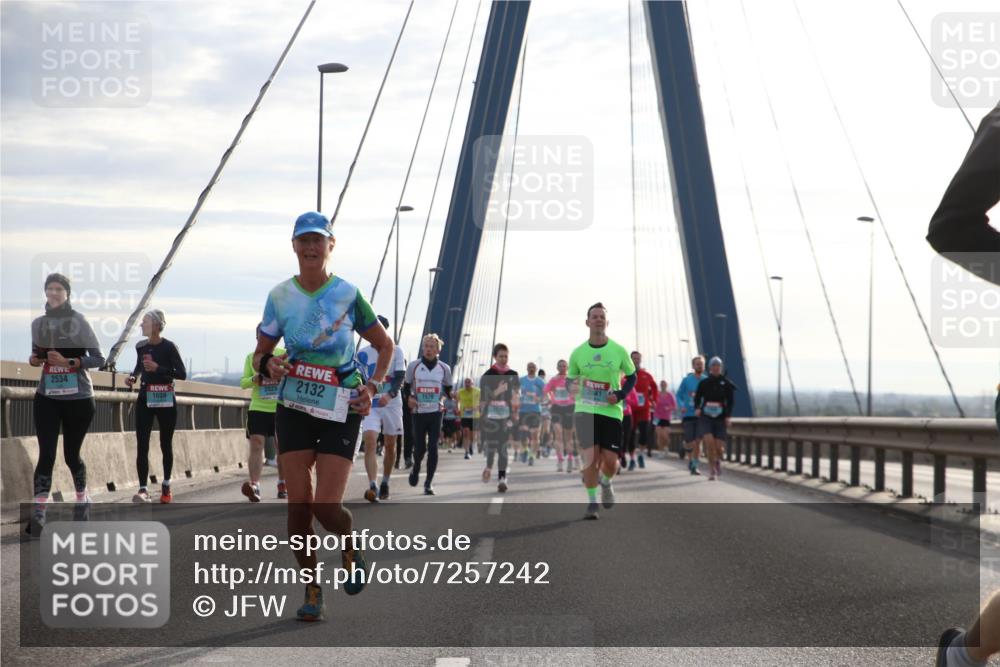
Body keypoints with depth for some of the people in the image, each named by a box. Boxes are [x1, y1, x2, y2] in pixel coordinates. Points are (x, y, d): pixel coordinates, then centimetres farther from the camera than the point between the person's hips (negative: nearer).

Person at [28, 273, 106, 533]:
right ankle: (38, 512, -14)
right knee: (46, 454, -10)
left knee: (71, 454, 8)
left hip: (78, 399, -2)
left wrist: (69, 361, -21)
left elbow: (99, 358, -8)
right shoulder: (38, 323, 6)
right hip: (47, 398, 2)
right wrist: (34, 359, -3)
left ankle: (82, 498, 35)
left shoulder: (78, 321, -7)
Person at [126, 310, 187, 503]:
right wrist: (133, 377, 4)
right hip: (145, 399, 3)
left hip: (165, 400, -3)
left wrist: (158, 368, -23)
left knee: (166, 444, 9)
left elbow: (182, 374, -13)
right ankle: (143, 489, -10)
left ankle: (166, 485, 26)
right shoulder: (141, 346, 5)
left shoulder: (168, 347, -10)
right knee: (142, 446, -8)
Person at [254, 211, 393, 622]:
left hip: (341, 411, -2)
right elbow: (260, 355, 11)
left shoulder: (348, 294, -2)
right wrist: (268, 365, -12)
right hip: (293, 408, 2)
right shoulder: (280, 296, 3)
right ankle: (312, 591, 12)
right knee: (298, 506, -3)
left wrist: (372, 388, -4)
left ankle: (351, 548, 24)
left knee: (327, 508, -10)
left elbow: (385, 346, 9)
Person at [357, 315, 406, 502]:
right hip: (370, 405, 0)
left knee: (390, 446, 9)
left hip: (392, 404, 0)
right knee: (370, 442, -19)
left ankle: (385, 483, 28)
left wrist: (390, 394, -26)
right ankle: (372, 486, -27)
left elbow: (400, 377, -9)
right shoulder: (363, 354, 7)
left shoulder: (396, 351, 2)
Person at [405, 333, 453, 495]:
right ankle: (416, 468, 34)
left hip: (436, 413, 0)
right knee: (419, 447, -1)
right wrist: (409, 397, -11)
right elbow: (406, 386, 9)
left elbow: (448, 390, 14)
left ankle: (429, 482, 0)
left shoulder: (444, 368, 4)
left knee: (433, 447, -8)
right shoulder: (413, 366, 1)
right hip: (418, 412, 0)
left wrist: (451, 396, -8)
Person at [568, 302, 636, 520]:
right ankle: (591, 502, 2)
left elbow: (631, 377, 10)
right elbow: (571, 380, 16)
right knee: (591, 457, -12)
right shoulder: (578, 353, 2)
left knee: (610, 460, -1)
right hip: (585, 411, 0)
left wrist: (620, 395, -6)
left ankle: (606, 483, 35)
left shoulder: (619, 351, 0)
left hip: (611, 411, 0)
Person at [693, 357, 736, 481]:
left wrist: (728, 416, -10)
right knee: (709, 442, -19)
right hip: (705, 417, 0)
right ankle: (712, 470, -4)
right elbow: (697, 397, 13)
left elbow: (730, 401, 2)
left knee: (718, 447, -6)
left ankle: (718, 461, 31)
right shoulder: (704, 383, 3)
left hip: (720, 418, 0)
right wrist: (697, 408, -6)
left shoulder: (726, 383, 1)